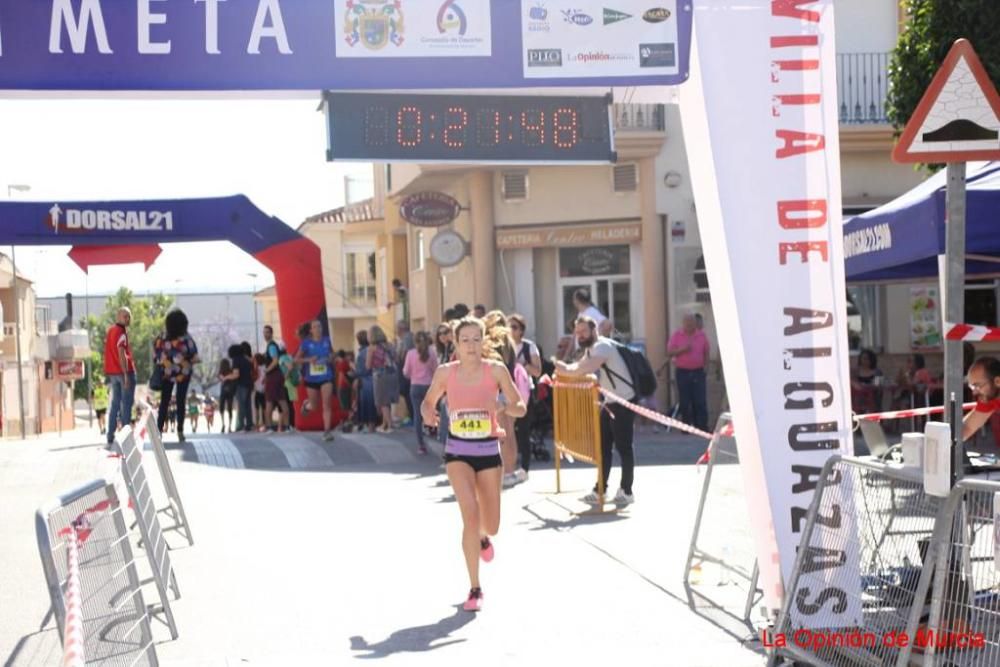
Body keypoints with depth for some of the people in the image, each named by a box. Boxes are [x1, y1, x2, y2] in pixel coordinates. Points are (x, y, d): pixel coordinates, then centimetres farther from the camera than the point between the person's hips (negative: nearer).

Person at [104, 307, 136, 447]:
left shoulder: (110, 330, 15)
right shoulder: (121, 332, -11)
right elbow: (121, 354, -20)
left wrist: (107, 374, 20)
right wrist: (126, 374, -23)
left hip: (112, 372, 8)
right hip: (124, 371, -8)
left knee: (115, 404, 12)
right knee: (126, 405, -5)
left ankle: (110, 439, 11)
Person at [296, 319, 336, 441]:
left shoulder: (327, 340, 3)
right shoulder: (306, 343, -3)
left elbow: (332, 354, 20)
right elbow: (297, 359, 1)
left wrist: (330, 359, -3)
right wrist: (308, 359, -16)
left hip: (326, 377, 0)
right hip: (311, 378, 0)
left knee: (327, 405, -11)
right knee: (314, 405, 12)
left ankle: (327, 431, -10)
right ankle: (306, 405, 49)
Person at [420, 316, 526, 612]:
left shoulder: (496, 369, -8)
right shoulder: (445, 372, -5)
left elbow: (520, 408, -3)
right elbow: (428, 401, 9)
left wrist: (503, 408, -25)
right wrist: (427, 412, -14)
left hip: (488, 450, 1)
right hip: (458, 450, -1)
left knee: (491, 526, 8)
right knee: (470, 512, -21)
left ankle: (482, 538, 50)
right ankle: (475, 588, -9)